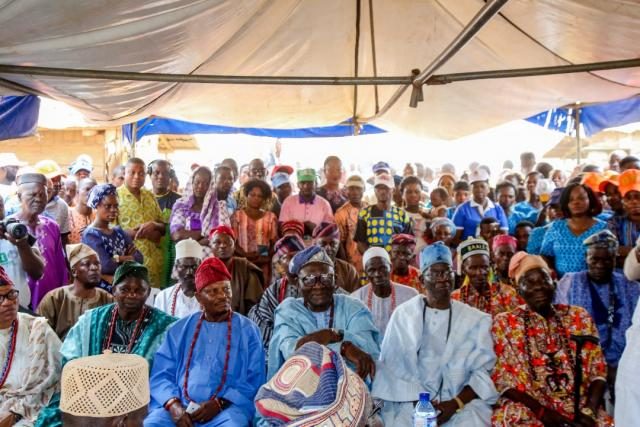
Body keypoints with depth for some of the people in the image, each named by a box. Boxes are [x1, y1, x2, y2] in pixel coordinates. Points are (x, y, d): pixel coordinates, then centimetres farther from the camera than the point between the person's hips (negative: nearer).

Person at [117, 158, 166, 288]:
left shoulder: (150, 196, 14)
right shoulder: (115, 195, -2)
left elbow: (163, 228, 14)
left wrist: (153, 225, -9)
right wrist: (146, 232, -12)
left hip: (154, 260, 5)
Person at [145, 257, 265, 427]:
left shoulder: (248, 330, 7)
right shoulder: (180, 329, 14)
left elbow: (254, 382, 1)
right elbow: (160, 375, 8)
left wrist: (220, 403, -12)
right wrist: (173, 405, -10)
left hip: (227, 408, -1)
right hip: (179, 407, 2)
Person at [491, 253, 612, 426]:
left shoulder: (579, 317, 10)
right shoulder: (505, 323, 3)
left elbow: (597, 370, 6)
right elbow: (504, 378, -3)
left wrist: (590, 409, -10)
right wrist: (541, 411, -15)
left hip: (578, 407, 2)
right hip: (528, 408, -2)